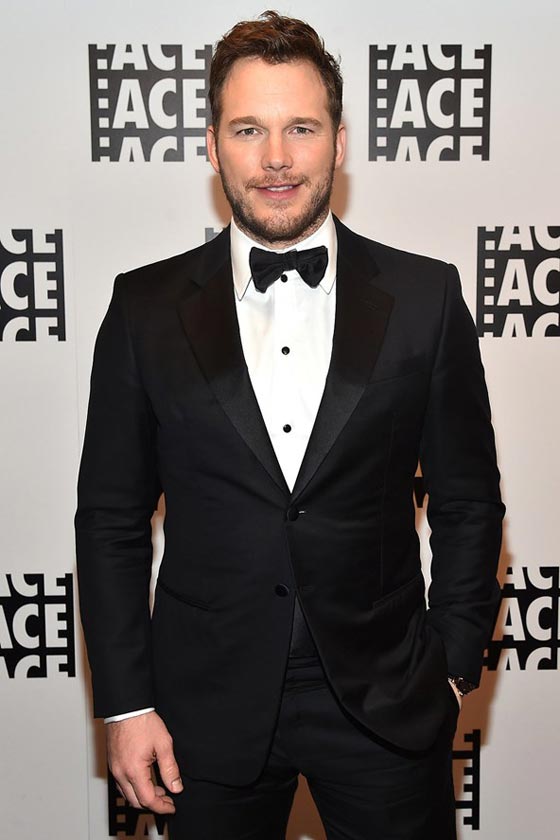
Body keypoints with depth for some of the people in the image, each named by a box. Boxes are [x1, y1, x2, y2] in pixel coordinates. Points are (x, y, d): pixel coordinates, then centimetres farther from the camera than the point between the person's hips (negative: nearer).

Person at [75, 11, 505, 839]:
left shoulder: (426, 297, -4)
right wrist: (125, 702, -2)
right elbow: (112, 518, 0)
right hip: (209, 709, 1)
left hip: (387, 705, 0)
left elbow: (468, 503, 2)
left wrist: (454, 668, 1)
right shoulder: (146, 307, -3)